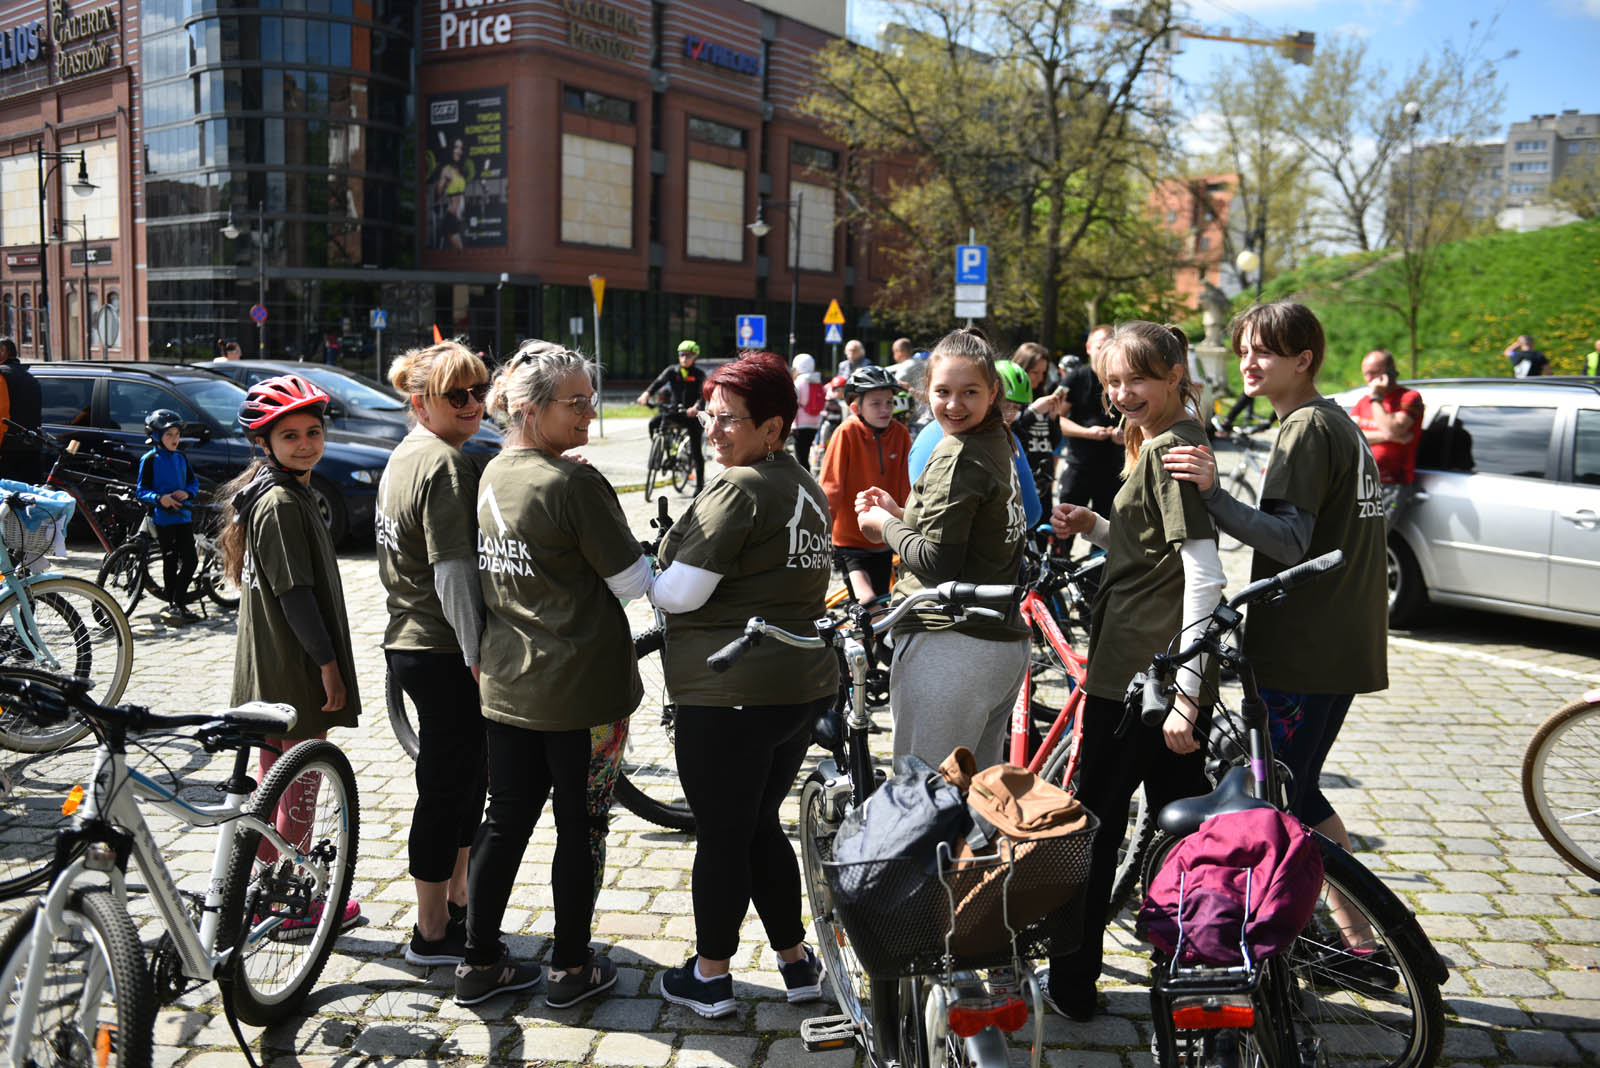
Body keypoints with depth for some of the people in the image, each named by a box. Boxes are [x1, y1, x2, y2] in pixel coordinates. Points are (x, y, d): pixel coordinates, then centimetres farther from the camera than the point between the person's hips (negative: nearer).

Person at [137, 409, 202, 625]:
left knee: (191, 560, -2)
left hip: (183, 516, 5)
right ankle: (174, 605, 10)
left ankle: (178, 605, 8)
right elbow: (142, 491, -5)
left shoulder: (181, 458, 11)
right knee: (170, 563, 2)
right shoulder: (150, 459, -4)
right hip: (163, 518, -4)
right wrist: (160, 498, -24)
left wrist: (187, 492, -5)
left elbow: (194, 482, 17)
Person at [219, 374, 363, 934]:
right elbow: (295, 593, -21)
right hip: (295, 670, -10)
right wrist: (328, 663, -18)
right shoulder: (281, 503, -18)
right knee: (303, 781, 1)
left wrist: (325, 659, 20)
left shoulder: (281, 493, 13)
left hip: (272, 669, 10)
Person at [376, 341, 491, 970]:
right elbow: (454, 571, -21)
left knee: (463, 781, 21)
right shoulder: (446, 464, -17)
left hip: (408, 641, 10)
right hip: (443, 652, -10)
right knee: (448, 787, 1)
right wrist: (478, 654, -17)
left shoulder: (402, 457, 14)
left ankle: (455, 906, 34)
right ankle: (432, 935, 14)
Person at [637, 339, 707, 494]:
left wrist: (696, 407, -43)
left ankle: (700, 484, 6)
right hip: (675, 411, 3)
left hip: (692, 414, -3)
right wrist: (647, 393, -38)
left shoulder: (699, 375, -7)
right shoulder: (672, 370, -1)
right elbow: (659, 381, -17)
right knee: (654, 422, -25)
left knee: (696, 451, -3)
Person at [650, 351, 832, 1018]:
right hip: (805, 686, 8)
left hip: (731, 693, -8)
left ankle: (709, 976, 22)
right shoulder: (807, 487, 11)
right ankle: (796, 962, 29)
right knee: (763, 826, 21)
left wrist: (643, 581, 3)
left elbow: (681, 592, -18)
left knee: (720, 837, 7)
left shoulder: (739, 489, -16)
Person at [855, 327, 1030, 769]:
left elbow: (938, 562, -20)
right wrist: (900, 513, 10)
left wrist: (886, 526, -5)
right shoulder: (999, 445, 13)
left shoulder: (956, 458, -15)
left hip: (950, 647, -10)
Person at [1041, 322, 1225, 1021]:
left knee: (1093, 827, 4)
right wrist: (1092, 527, 7)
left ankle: (1072, 983, 18)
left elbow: (1205, 575, -24)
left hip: (1136, 677, -10)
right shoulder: (1161, 444, 15)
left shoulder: (1170, 449, -16)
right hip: (1165, 675, 10)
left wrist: (1183, 693, -24)